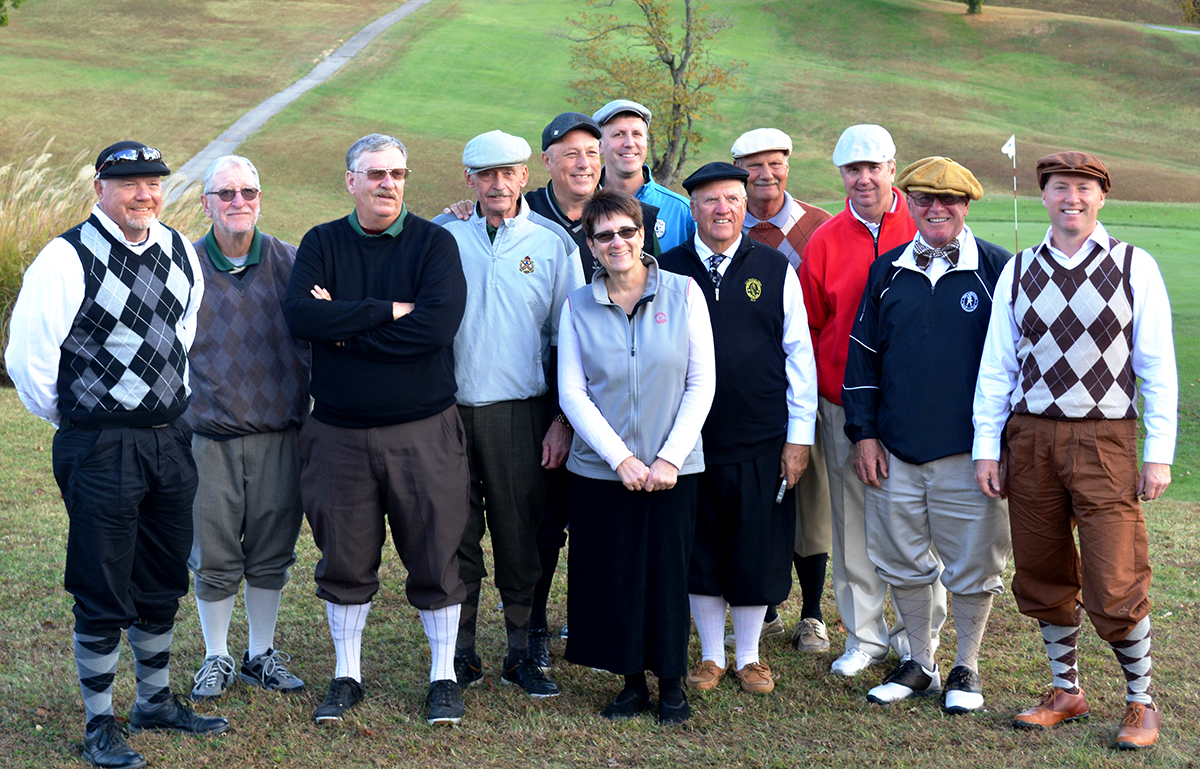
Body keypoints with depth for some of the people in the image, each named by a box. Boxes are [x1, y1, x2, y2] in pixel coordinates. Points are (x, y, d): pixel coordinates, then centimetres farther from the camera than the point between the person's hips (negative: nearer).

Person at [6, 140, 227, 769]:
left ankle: (156, 700, 33)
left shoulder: (179, 252, 7)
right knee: (102, 594, 1)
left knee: (163, 583, 17)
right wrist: (75, 422, -2)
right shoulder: (67, 258, -14)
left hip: (170, 439, 6)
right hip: (100, 449, -6)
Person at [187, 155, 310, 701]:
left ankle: (262, 655, 26)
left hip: (278, 435, 1)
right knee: (214, 558, 6)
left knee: (271, 554, 10)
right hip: (210, 436, -1)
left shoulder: (289, 263, 1)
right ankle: (216, 658, 24)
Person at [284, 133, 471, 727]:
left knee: (435, 559, 3)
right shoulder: (322, 243, 5)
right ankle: (346, 676, 25)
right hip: (339, 433, 2)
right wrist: (389, 311, -17)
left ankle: (443, 676, 18)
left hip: (422, 431, -2)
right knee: (344, 560, 10)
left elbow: (438, 323, -17)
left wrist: (343, 328, -12)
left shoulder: (434, 243, -1)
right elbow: (300, 315, -12)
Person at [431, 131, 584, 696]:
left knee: (521, 537, 3)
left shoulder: (552, 244, 4)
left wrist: (563, 419, -1)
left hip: (520, 413, -1)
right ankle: (460, 654, 15)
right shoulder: (444, 238, 6)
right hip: (451, 410, 1)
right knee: (457, 537, 5)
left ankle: (522, 653, 14)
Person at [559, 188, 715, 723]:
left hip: (673, 468, -1)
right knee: (613, 574, 3)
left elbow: (702, 382, -1)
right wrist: (620, 459, -9)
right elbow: (572, 393, 0)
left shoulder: (683, 293, 0)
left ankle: (671, 683, 18)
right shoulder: (578, 307, 3)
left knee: (668, 573, 2)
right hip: (600, 469, 1)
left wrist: (670, 457, -8)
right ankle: (632, 682, 20)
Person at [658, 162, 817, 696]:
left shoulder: (775, 270, 3)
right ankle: (711, 655, 22)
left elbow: (799, 355, 4)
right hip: (690, 439, 1)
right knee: (699, 551, 8)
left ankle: (749, 656, 21)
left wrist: (799, 435, 0)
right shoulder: (667, 270, 4)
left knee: (757, 551, 5)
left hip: (762, 442, 0)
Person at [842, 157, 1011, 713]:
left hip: (970, 451, -3)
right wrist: (863, 432, 5)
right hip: (896, 450, 3)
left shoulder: (997, 269, -2)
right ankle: (921, 663, 27)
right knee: (902, 563, 11)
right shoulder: (887, 271, 8)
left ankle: (967, 668, 23)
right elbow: (862, 353, 11)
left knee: (972, 567, 5)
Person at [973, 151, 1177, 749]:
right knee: (1044, 579, 10)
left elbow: (1157, 367, 1)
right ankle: (1065, 691, 27)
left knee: (1114, 588, -5)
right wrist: (986, 447, 6)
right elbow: (996, 365, 11)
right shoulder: (1018, 272, 8)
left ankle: (1141, 701, 14)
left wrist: (1159, 453, -3)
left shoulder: (1135, 268, 1)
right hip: (1029, 437, 3)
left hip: (1104, 439, -3)